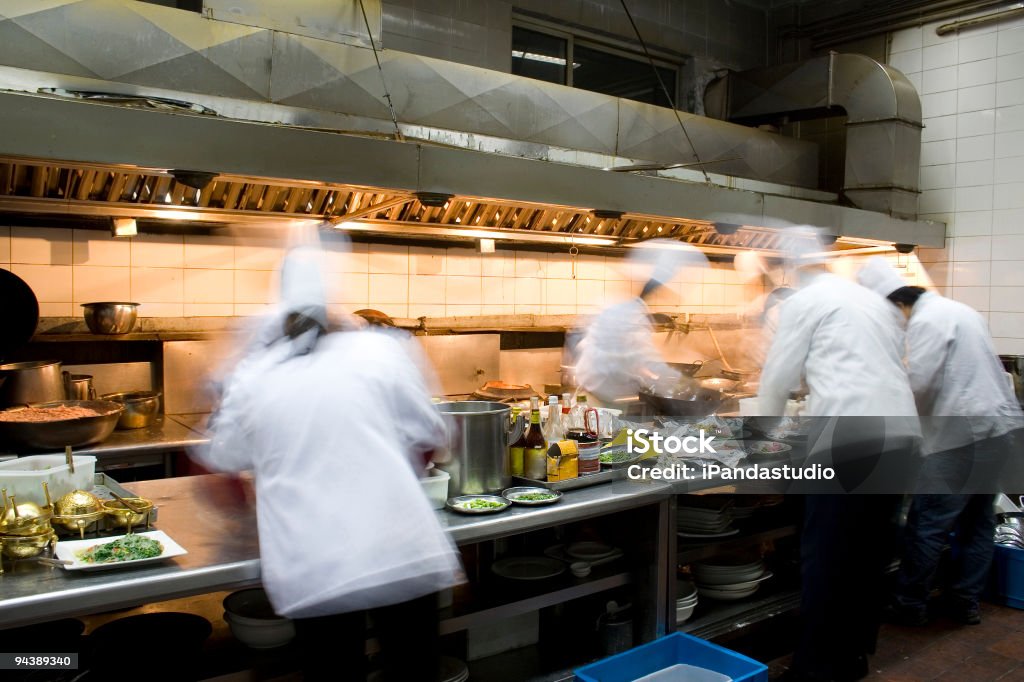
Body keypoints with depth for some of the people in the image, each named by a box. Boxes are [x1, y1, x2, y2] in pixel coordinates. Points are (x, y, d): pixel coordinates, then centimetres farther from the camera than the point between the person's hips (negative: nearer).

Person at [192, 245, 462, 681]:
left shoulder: (250, 378, 3)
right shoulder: (376, 349, -1)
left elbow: (222, 458, 18)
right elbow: (428, 439, 7)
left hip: (312, 574, 1)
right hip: (402, 558, 0)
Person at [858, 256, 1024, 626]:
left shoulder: (926, 321, -13)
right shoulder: (957, 309, 15)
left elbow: (917, 384, -19)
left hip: (962, 435, -10)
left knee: (927, 525, 0)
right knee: (978, 521, 15)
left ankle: (909, 606, 9)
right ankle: (967, 602, 24)